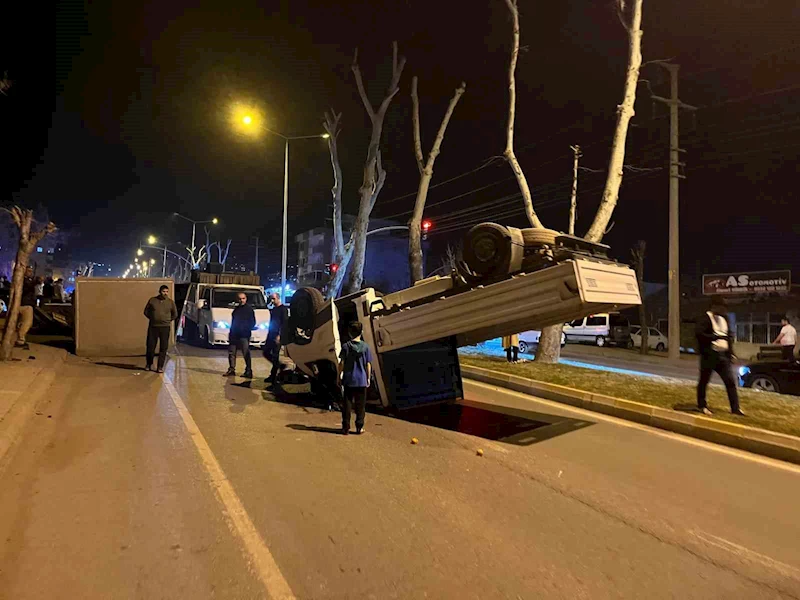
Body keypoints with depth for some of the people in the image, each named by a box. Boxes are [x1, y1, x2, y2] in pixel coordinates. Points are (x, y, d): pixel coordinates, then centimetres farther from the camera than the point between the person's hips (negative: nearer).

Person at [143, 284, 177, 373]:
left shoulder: (170, 302, 2)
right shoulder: (152, 300, 2)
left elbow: (175, 314, 13)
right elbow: (146, 311, 12)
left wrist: (167, 320, 8)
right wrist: (152, 319, 6)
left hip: (165, 327, 0)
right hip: (153, 327, 0)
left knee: (163, 348, -1)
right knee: (150, 346, 5)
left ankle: (160, 367, 7)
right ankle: (149, 364, 25)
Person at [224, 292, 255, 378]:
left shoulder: (249, 309, -4)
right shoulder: (236, 309, 15)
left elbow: (253, 322, -4)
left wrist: (246, 329, -14)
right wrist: (231, 332, 17)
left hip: (244, 335, -6)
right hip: (234, 335, 7)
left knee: (246, 354, -5)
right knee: (231, 352, 8)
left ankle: (248, 371, 0)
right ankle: (231, 370, 18)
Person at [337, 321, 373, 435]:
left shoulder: (346, 346, -5)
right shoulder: (365, 346, -3)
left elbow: (342, 363, -5)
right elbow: (368, 364, -1)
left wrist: (339, 377, 5)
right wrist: (368, 378, 8)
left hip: (348, 380, 0)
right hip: (362, 380, 0)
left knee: (347, 404, 8)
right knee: (360, 405, 9)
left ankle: (346, 427, 10)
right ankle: (359, 427, 12)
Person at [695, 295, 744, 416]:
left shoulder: (724, 319, 15)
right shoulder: (706, 318, -10)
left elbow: (729, 335, 20)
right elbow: (698, 333, -23)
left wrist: (731, 353, 14)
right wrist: (715, 337, -20)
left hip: (723, 355, 7)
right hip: (709, 355, -7)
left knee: (730, 381, 4)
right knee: (704, 380, 4)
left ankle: (735, 408, 11)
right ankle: (702, 406, 17)